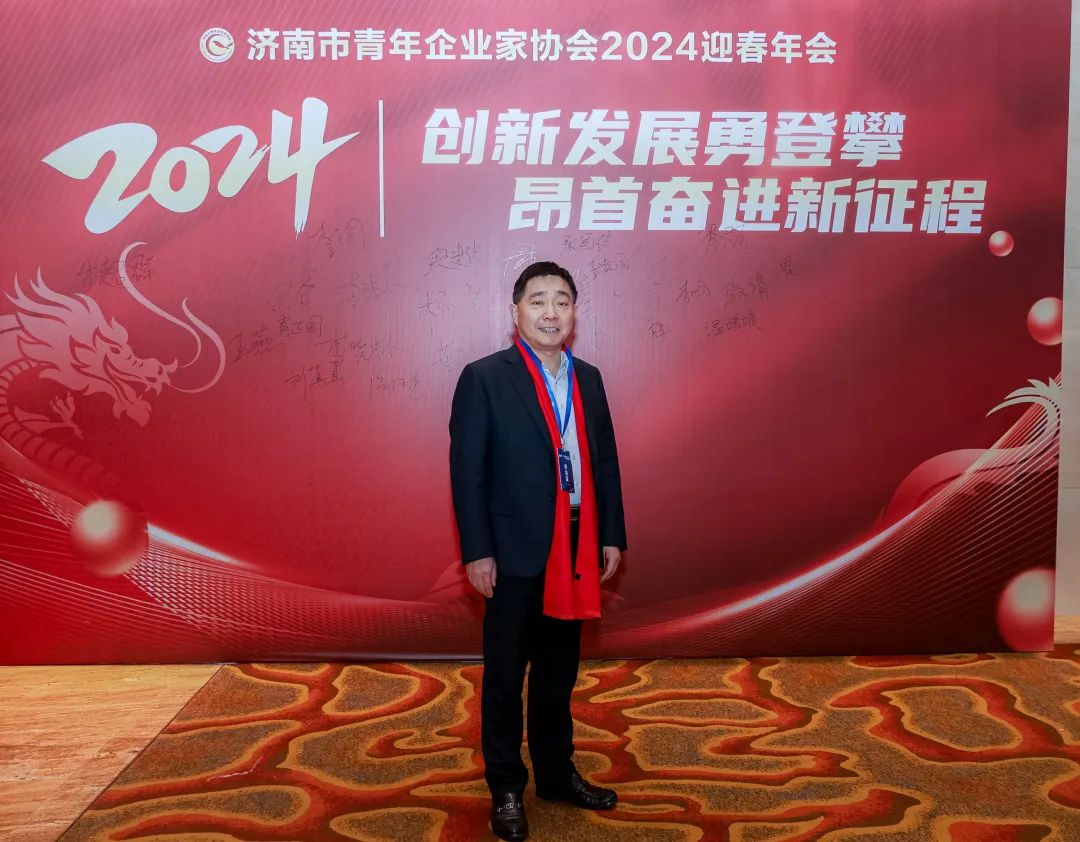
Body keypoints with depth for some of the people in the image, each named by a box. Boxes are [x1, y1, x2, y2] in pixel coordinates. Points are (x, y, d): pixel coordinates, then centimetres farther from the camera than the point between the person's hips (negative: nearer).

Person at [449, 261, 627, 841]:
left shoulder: (587, 379, 8)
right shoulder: (484, 378, -9)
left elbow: (605, 461, 10)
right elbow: (467, 471, -11)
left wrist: (612, 535, 7)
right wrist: (477, 552, -14)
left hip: (575, 552, 5)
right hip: (515, 553, -5)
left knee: (559, 672, 19)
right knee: (505, 675, 9)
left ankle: (556, 772, 36)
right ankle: (506, 789, 25)